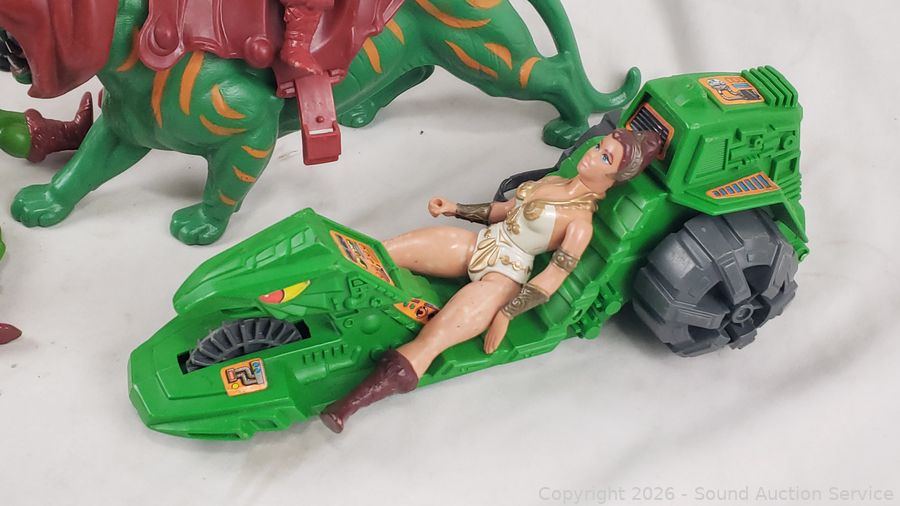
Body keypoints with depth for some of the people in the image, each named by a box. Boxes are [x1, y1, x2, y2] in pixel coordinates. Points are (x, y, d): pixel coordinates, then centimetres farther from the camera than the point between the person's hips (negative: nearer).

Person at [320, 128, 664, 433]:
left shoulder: (581, 222, -13)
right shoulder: (552, 182, 10)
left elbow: (553, 277, -18)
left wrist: (506, 314, -23)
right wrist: (456, 209, 11)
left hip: (503, 276, -8)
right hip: (478, 245, 8)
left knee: (430, 341, -26)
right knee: (378, 254, -5)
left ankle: (346, 408, -30)